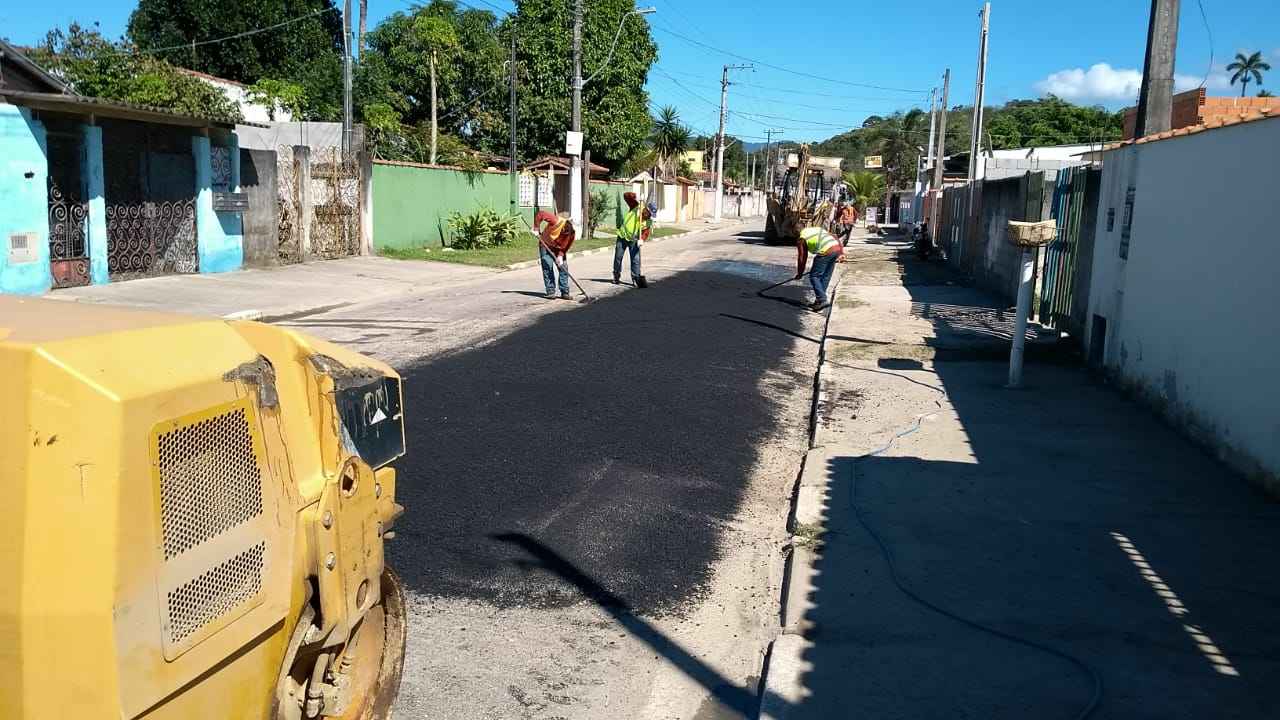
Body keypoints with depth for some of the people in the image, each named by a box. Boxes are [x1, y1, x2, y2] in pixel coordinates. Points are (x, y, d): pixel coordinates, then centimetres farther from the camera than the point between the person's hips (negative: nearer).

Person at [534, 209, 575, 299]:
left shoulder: (571, 234, -23)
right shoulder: (556, 221, -33)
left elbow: (565, 247, -14)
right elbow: (540, 213, -26)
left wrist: (560, 256, -30)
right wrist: (536, 228, -23)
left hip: (559, 248, 3)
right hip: (546, 245, -3)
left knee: (563, 268, -3)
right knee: (548, 268, -7)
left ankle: (565, 292, 4)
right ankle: (550, 292, -2)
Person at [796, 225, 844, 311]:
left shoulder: (801, 240, 10)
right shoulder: (817, 228, 30)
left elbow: (802, 258, 10)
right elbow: (834, 237, 23)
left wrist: (799, 273, 21)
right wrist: (841, 252, 22)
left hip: (825, 252, -7)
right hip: (837, 247, 8)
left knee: (814, 276, 3)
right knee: (826, 277, 16)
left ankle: (822, 300, -5)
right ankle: (819, 300, 20)